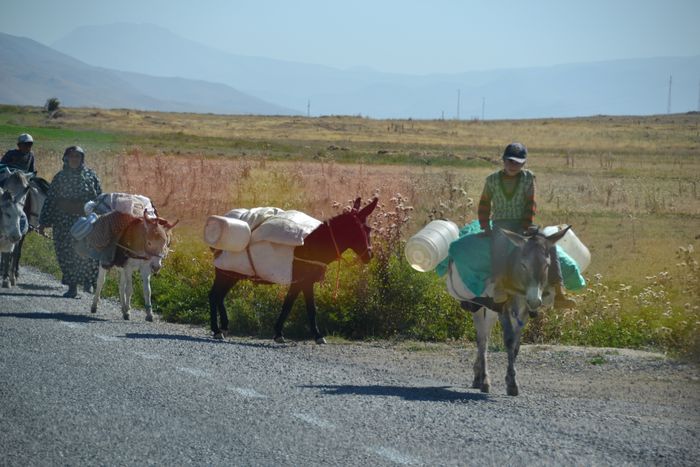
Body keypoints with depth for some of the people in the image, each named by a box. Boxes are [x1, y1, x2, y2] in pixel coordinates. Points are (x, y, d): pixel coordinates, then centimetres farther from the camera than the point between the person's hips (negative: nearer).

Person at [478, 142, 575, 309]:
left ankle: (559, 293, -29)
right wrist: (485, 225, 3)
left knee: (549, 243, -24)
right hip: (501, 224, -2)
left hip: (523, 224, 2)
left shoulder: (528, 178, 4)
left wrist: (526, 227, -10)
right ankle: (499, 288, -56)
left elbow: (530, 205, 1)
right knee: (500, 242, -40)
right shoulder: (493, 180, 4)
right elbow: (484, 203, 14)